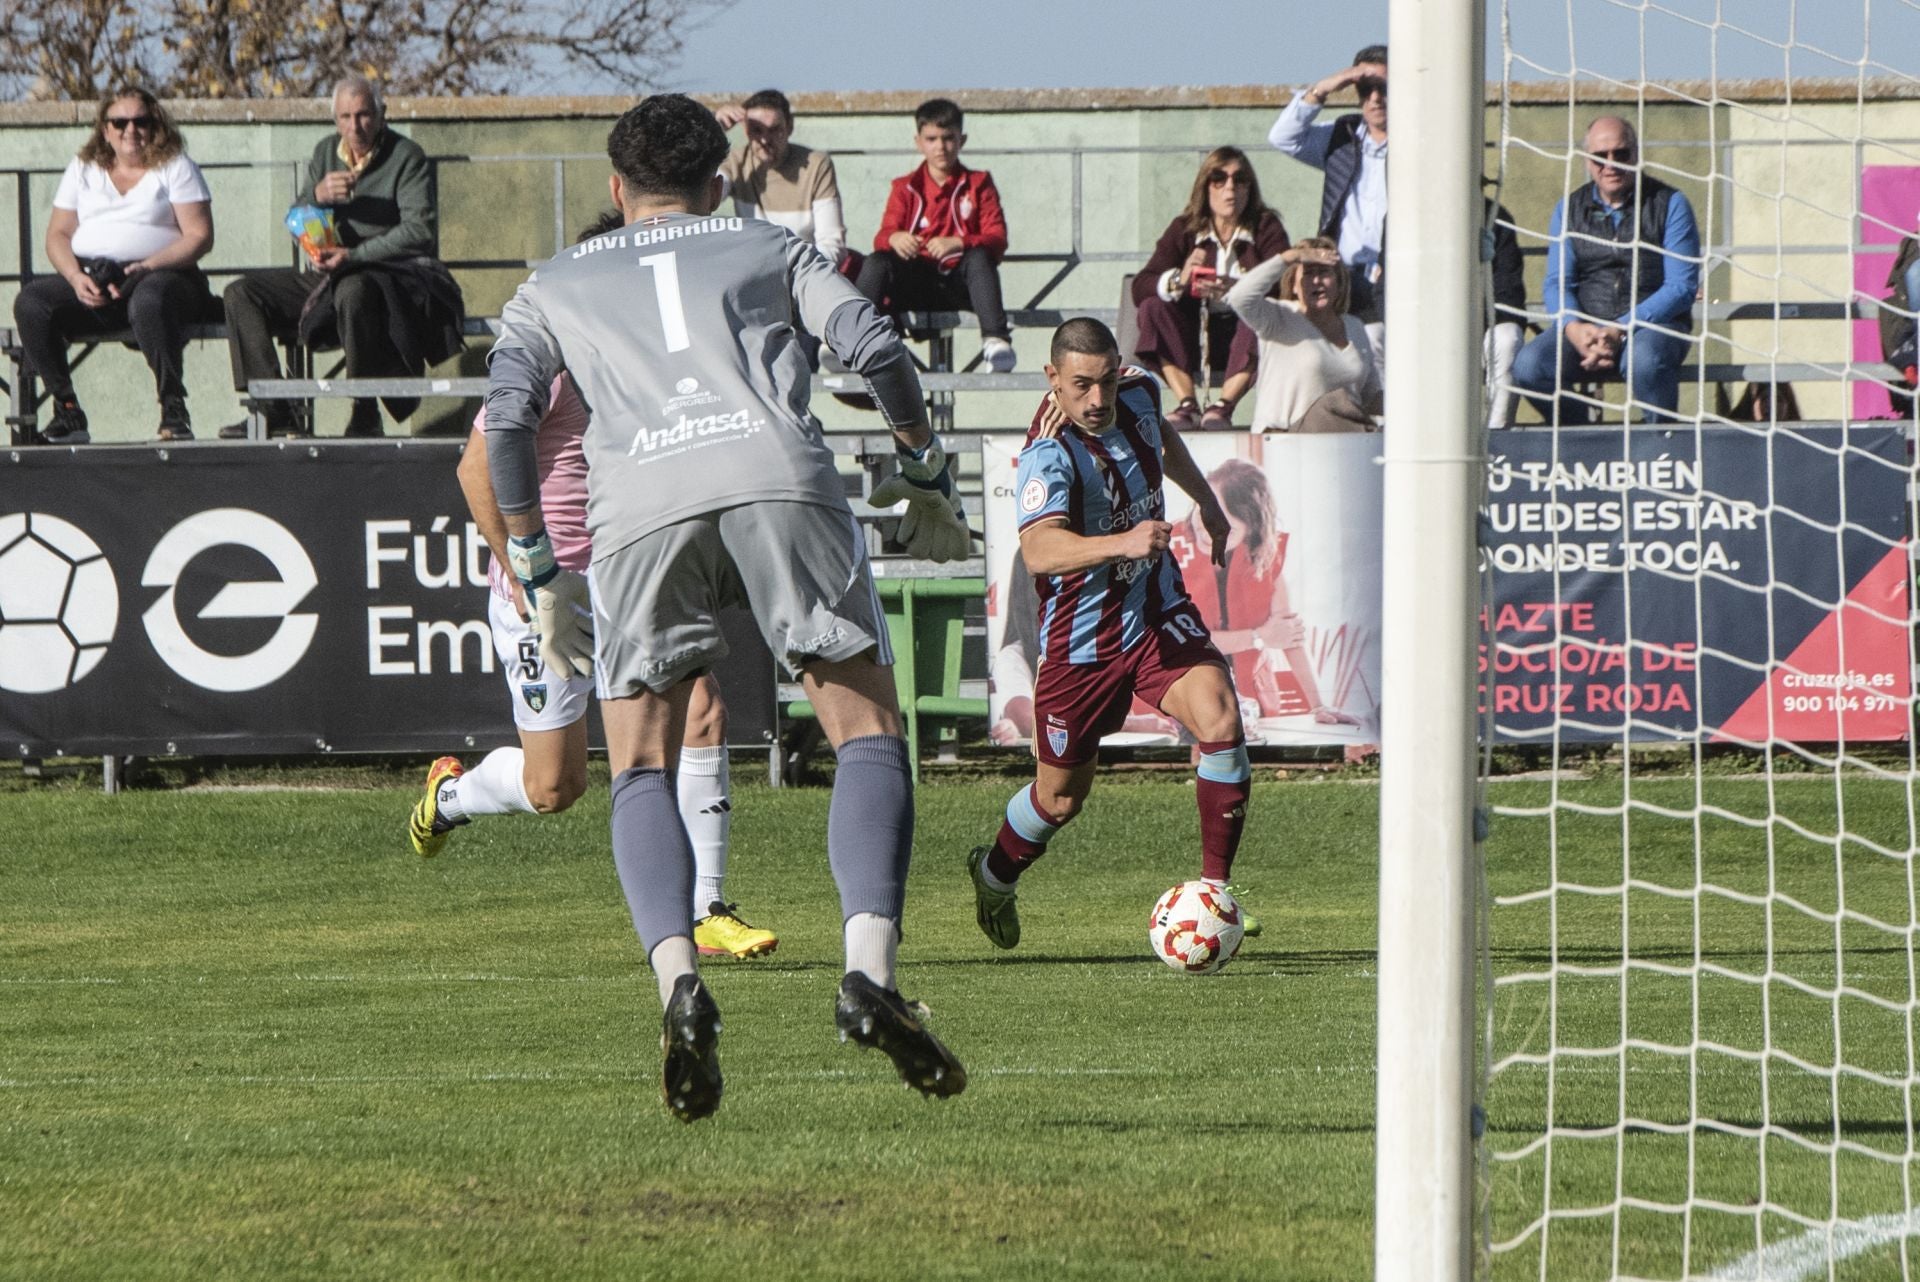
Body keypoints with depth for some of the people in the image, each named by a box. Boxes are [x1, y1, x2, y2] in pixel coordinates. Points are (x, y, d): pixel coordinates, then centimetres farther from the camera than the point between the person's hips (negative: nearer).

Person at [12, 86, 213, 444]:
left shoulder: (175, 168, 9)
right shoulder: (84, 169, 19)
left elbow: (199, 236, -1)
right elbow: (58, 235, 13)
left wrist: (145, 268, -16)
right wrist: (76, 277, -9)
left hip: (160, 275, -4)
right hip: (88, 281, 4)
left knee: (148, 302, -41)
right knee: (31, 301, -25)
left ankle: (174, 411, -34)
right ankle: (66, 410, -22)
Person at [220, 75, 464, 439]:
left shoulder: (406, 157, -5)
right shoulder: (326, 152, 13)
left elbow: (420, 231, -15)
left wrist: (353, 255, -22)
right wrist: (317, 196, -11)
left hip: (392, 275, -7)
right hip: (326, 277, 7)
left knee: (352, 290, -41)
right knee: (241, 294, -8)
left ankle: (365, 415, -31)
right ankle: (273, 411, -17)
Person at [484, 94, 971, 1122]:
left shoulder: (553, 286, 31)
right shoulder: (768, 247, 31)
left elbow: (507, 416, 14)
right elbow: (873, 347, 15)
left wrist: (536, 575, 18)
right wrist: (926, 477, 26)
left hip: (639, 500, 0)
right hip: (779, 477, 0)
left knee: (641, 772, 11)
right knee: (868, 732, 6)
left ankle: (677, 981, -15)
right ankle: (869, 974, -16)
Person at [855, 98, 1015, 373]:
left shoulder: (978, 185, 9)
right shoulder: (906, 188, 13)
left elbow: (997, 240, -4)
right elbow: (883, 236, 0)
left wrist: (958, 243, -24)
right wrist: (894, 239, -27)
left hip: (960, 282, -1)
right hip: (916, 284, 1)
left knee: (979, 258, -34)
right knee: (876, 263, -26)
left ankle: (995, 340, -47)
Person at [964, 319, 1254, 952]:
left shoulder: (1136, 394, -6)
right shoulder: (1049, 456, -28)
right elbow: (1039, 550, -47)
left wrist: (1206, 500, 31)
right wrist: (1122, 542, -62)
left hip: (1159, 614, 5)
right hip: (1082, 635, -5)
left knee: (1221, 721, -22)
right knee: (1062, 796, 11)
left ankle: (1213, 891, -13)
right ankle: (994, 873, 43)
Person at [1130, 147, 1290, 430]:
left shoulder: (1267, 228, -2)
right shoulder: (1185, 230, 2)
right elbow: (1140, 287, -9)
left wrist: (1236, 288, -38)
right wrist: (1178, 280, -32)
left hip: (1244, 333, -2)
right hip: (1195, 334, 2)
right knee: (1153, 307, -22)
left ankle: (1223, 406, -32)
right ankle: (1187, 404, -30)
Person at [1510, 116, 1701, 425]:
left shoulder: (1670, 205, 2)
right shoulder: (1569, 210, 13)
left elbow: (1682, 286, -5)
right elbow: (1557, 283, 8)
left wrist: (1621, 330, -18)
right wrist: (1574, 329, -16)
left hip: (1653, 323, -3)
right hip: (1585, 325, 3)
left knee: (1644, 361, -39)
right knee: (1528, 367, -26)